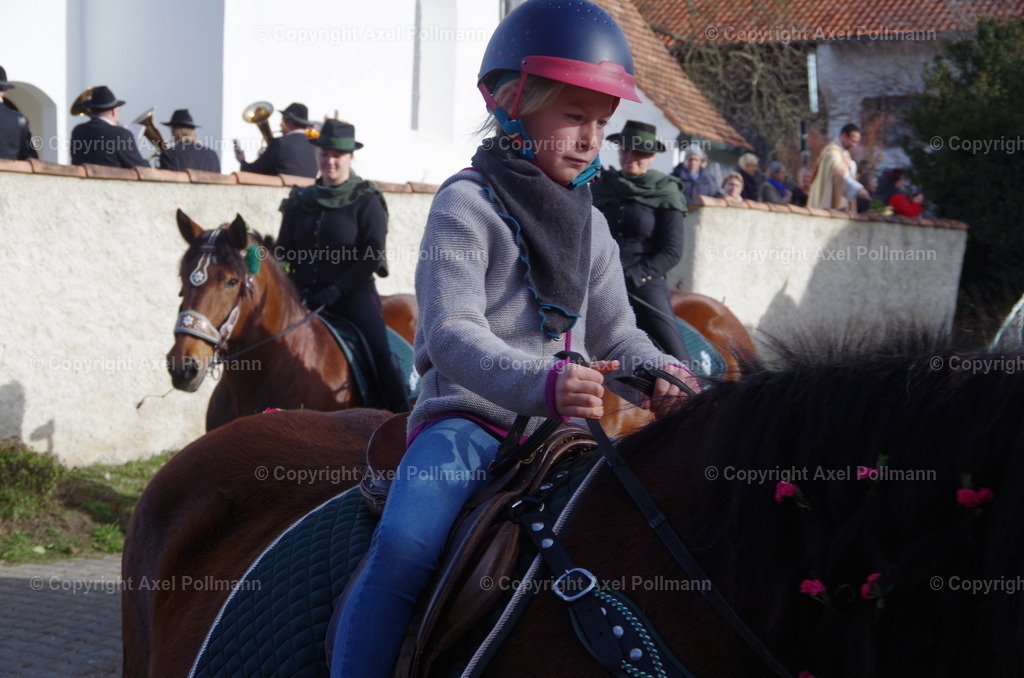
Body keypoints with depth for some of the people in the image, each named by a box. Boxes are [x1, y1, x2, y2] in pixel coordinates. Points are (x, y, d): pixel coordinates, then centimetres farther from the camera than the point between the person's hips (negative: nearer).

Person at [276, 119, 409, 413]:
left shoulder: (366, 200, 1)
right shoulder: (300, 201, 14)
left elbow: (373, 256, -7)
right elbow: (284, 252, 16)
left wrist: (337, 289, -16)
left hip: (353, 296, -5)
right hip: (305, 298, 5)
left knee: (380, 356, -19)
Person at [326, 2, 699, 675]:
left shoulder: (590, 224, 17)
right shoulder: (466, 204, -5)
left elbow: (616, 335, 18)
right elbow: (452, 333, -17)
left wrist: (661, 374, -7)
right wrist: (542, 383, -34)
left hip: (557, 428, 7)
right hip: (467, 418, -6)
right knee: (404, 545, -30)